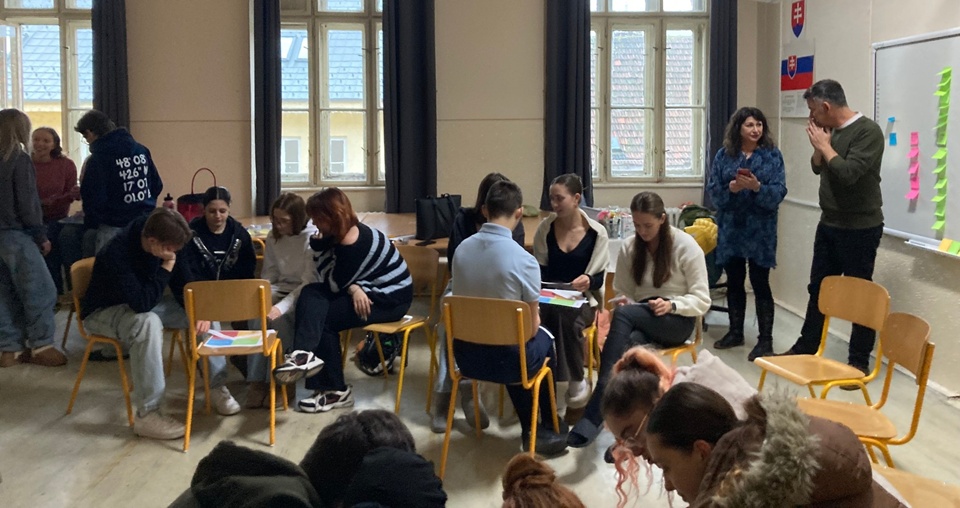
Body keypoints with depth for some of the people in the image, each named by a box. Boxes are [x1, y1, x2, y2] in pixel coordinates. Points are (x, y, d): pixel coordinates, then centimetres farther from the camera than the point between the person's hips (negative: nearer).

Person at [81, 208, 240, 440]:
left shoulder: (166, 245, -12)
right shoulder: (117, 254, -34)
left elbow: (183, 285, -1)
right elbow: (142, 303, -38)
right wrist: (167, 266, -35)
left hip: (142, 302, 8)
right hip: (104, 311, -7)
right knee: (148, 323, -38)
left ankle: (217, 386, -1)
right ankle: (147, 415, -33)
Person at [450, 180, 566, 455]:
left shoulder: (462, 249, -5)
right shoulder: (523, 260, -20)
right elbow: (532, 325, -10)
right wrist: (534, 319, 13)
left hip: (465, 355, 4)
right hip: (505, 359, -4)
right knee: (544, 340, 27)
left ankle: (530, 430, 46)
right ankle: (543, 430, 41)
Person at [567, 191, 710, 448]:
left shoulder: (686, 246, -5)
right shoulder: (628, 247, 5)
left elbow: (702, 301, -5)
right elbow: (622, 294, 12)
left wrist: (671, 305, -24)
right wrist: (622, 301, -13)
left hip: (677, 319, -3)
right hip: (641, 318, 3)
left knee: (623, 316, -35)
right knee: (629, 343, -37)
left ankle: (595, 415, -41)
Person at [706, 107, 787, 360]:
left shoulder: (772, 155, -2)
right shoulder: (724, 155, 4)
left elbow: (778, 193, -8)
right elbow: (712, 189, 1)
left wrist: (757, 187, -24)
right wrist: (730, 188, -18)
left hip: (760, 228, -3)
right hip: (730, 227, 3)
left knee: (760, 283, -2)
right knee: (734, 281, 12)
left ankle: (766, 339, 3)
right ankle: (735, 332, 25)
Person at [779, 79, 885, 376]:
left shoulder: (868, 131, -17)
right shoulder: (832, 131, 7)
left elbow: (848, 173, -27)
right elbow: (818, 168, 14)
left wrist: (824, 145, -14)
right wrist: (819, 145, -3)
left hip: (860, 228, -8)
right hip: (829, 224, 8)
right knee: (817, 289, 16)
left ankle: (859, 361, 11)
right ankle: (806, 348, 29)